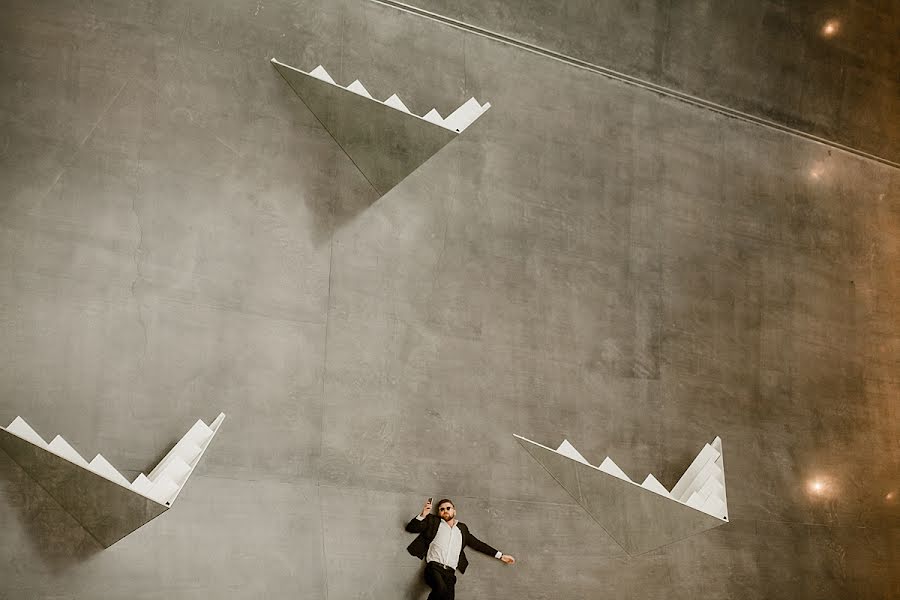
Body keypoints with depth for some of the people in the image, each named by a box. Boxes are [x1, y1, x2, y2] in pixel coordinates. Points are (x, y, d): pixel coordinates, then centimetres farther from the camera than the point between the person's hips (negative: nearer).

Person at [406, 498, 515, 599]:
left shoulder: (461, 528, 25)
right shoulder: (433, 521, 16)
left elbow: (477, 544, 27)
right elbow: (411, 528, 9)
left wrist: (500, 555, 26)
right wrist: (423, 515, -8)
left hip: (450, 573, 3)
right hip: (434, 567, -3)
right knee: (441, 588, -36)